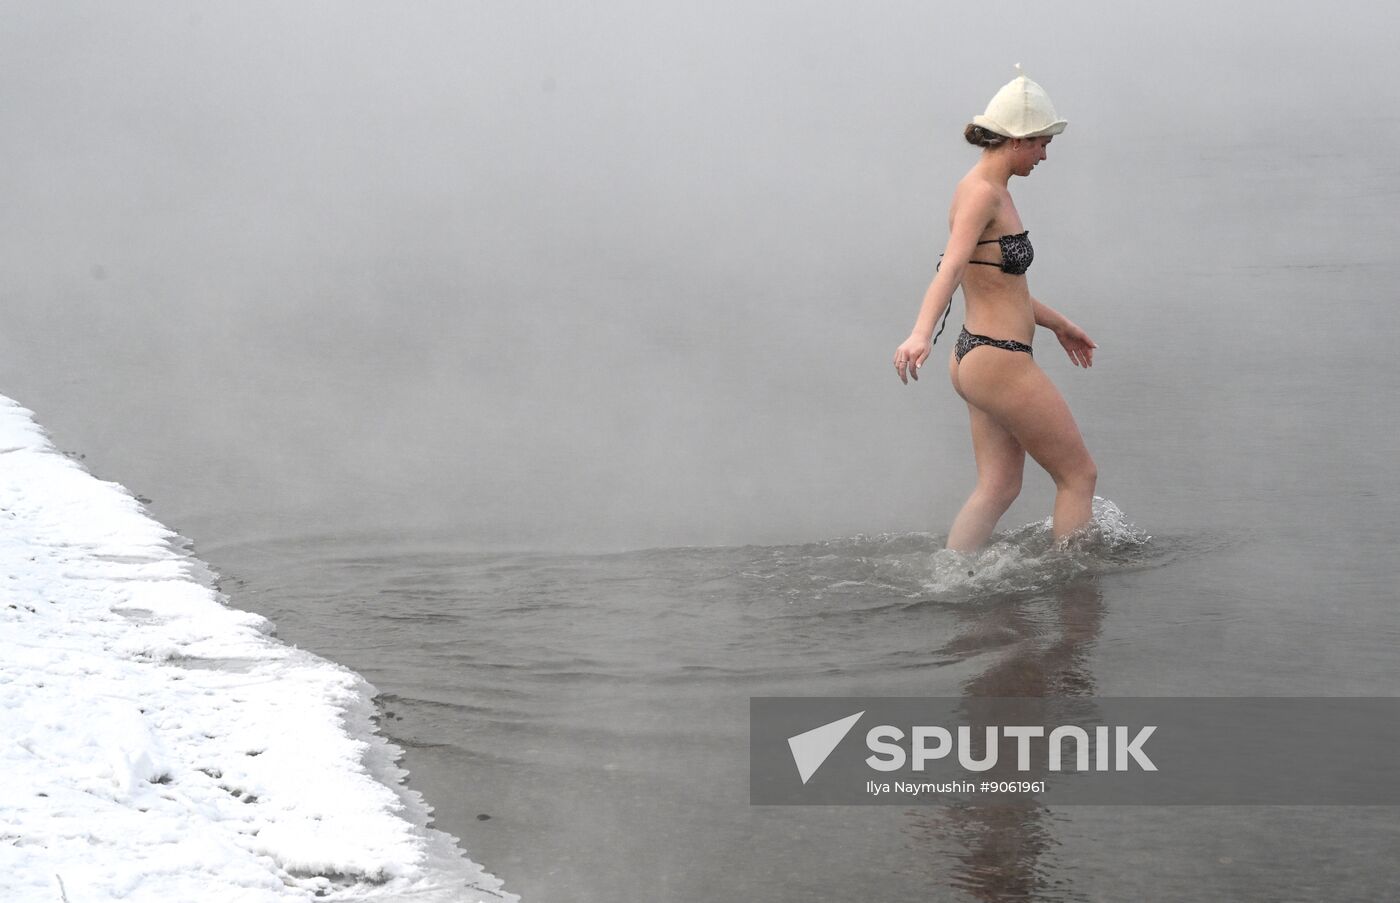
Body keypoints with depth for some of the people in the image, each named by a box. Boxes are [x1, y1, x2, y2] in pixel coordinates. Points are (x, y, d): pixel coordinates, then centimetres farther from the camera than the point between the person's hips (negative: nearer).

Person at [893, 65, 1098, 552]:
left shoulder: (989, 191, 13)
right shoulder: (983, 193, -17)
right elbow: (951, 266, -33)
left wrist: (1058, 324, 35)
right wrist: (921, 333, -49)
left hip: (978, 354, 10)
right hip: (1000, 361, -10)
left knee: (997, 489, 11)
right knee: (1079, 475, 4)